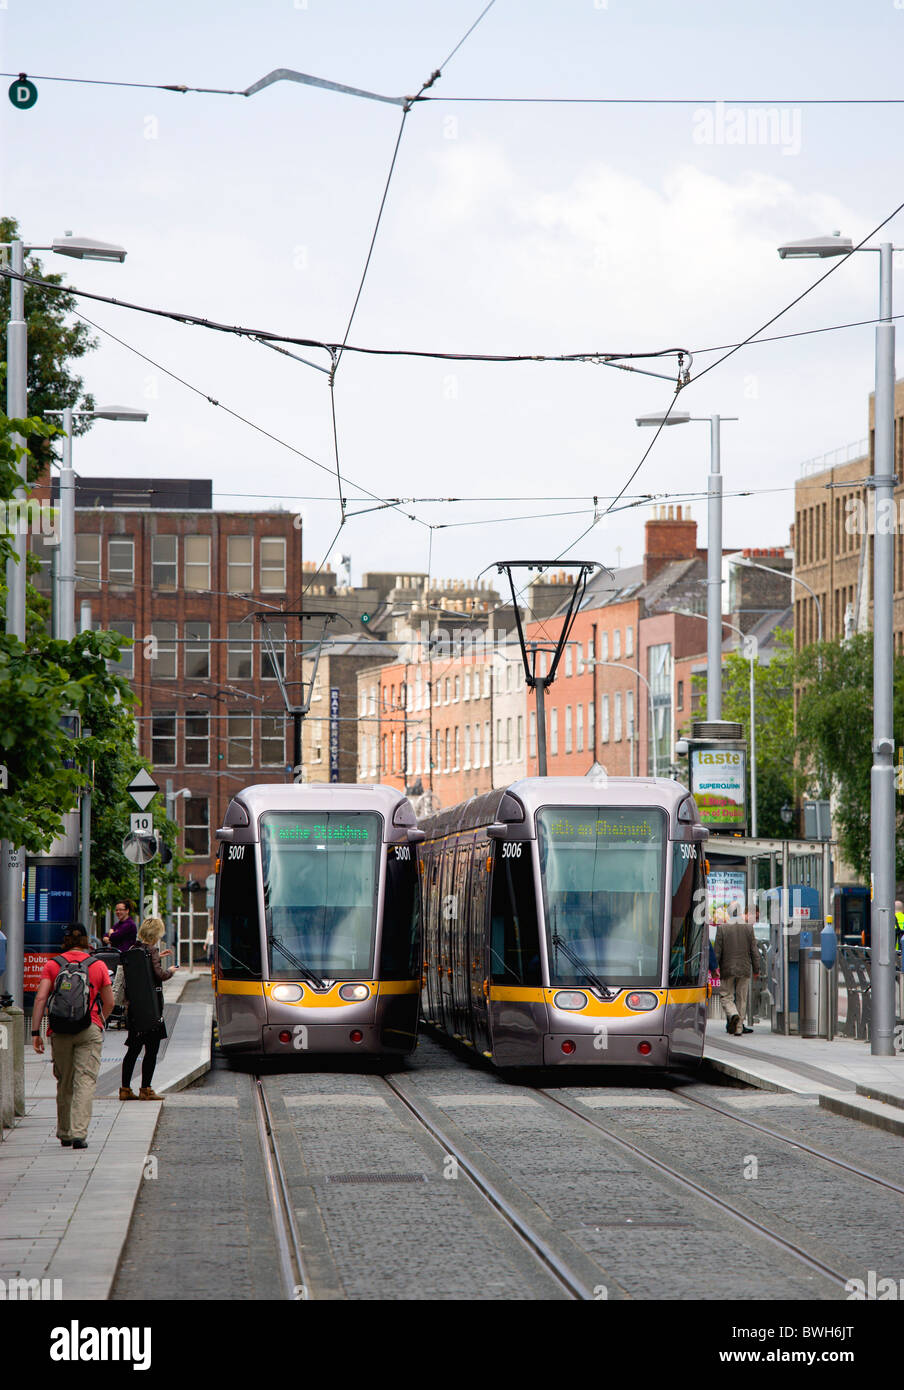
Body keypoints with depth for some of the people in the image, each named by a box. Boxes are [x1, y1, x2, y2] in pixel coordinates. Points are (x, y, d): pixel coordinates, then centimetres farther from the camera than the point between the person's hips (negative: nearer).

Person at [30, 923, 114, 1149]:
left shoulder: (52, 965, 4)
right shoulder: (98, 966, 4)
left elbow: (40, 999, -5)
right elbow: (109, 1003, 8)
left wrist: (35, 1032, -4)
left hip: (60, 1029, 2)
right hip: (89, 1029, -2)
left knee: (64, 1083, 15)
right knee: (85, 1081, -5)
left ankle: (64, 1134, 24)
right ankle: (79, 1133, -19)